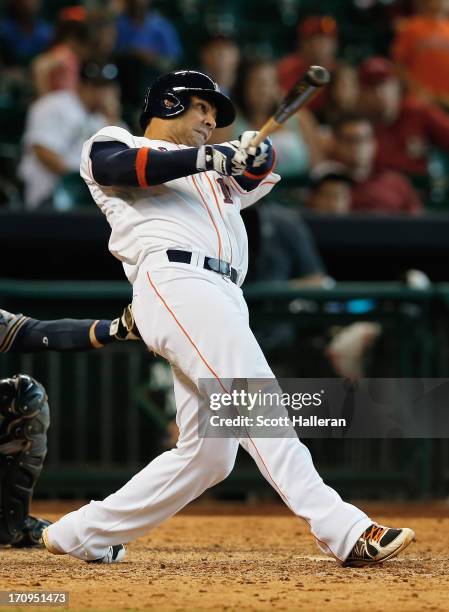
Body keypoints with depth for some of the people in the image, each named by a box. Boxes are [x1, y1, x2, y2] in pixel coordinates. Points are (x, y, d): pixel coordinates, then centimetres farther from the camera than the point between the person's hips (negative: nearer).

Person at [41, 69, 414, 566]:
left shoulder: (215, 172, 37)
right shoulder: (110, 144, 17)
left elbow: (261, 170, 22)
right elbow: (117, 166, -6)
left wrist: (253, 151, -2)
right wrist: (206, 157, -14)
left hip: (225, 300, 8)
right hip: (175, 279, -8)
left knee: (207, 454, 3)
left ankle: (81, 534, 13)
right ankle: (344, 531, -35)